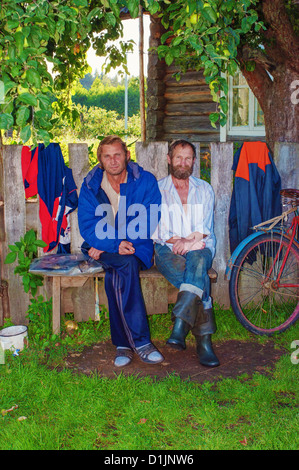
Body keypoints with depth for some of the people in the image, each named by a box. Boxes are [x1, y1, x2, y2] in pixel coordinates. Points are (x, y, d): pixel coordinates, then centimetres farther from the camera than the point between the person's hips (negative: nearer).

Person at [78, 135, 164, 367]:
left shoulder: (146, 181, -2)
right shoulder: (91, 185, 3)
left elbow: (148, 225, -9)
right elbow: (87, 226, -3)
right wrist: (115, 245, -23)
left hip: (138, 249, 0)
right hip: (101, 250, 1)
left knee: (115, 276, -33)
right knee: (126, 264, -33)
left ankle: (123, 343, -23)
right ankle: (140, 341, -31)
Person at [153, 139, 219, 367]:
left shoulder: (204, 189, 17)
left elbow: (206, 225, 3)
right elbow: (156, 229, 1)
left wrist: (190, 241, -18)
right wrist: (177, 242, -17)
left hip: (200, 248, 1)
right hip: (167, 249, -1)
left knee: (197, 261, -38)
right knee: (200, 279, -33)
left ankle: (180, 326, -47)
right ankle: (204, 340, -32)